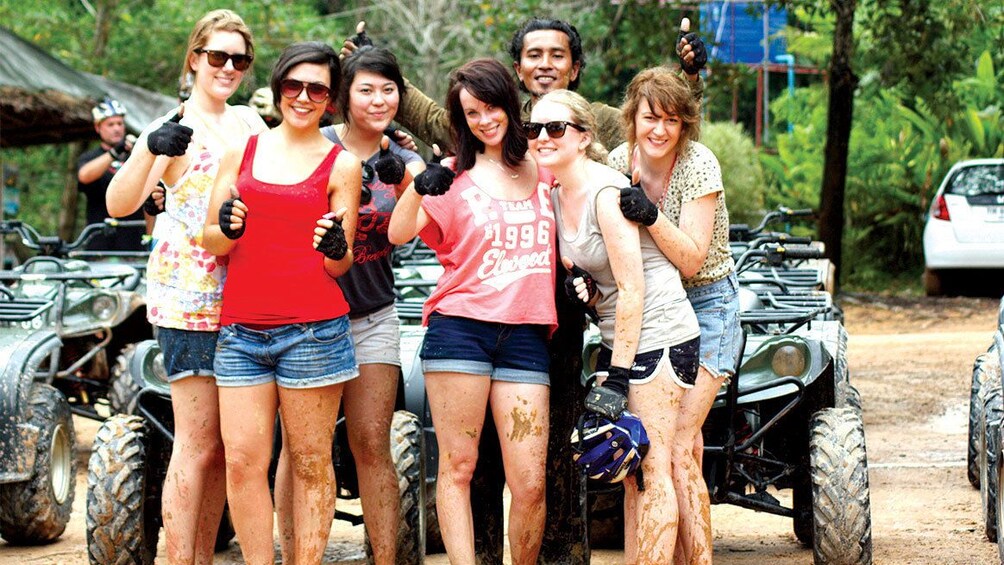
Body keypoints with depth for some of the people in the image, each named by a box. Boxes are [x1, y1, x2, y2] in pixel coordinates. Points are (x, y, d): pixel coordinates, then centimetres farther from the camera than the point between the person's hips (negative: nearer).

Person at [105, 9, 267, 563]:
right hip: (188, 302, -7)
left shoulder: (248, 120, 14)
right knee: (198, 445, -9)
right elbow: (118, 204, -19)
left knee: (225, 445, 8)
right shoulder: (173, 130, -6)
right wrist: (150, 149, -37)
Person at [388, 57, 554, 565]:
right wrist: (417, 189, -24)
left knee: (529, 483, -4)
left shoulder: (543, 172, 15)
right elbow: (398, 234, -6)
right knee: (457, 465, -3)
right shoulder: (455, 176, 7)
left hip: (526, 335, 2)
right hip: (460, 328, -2)